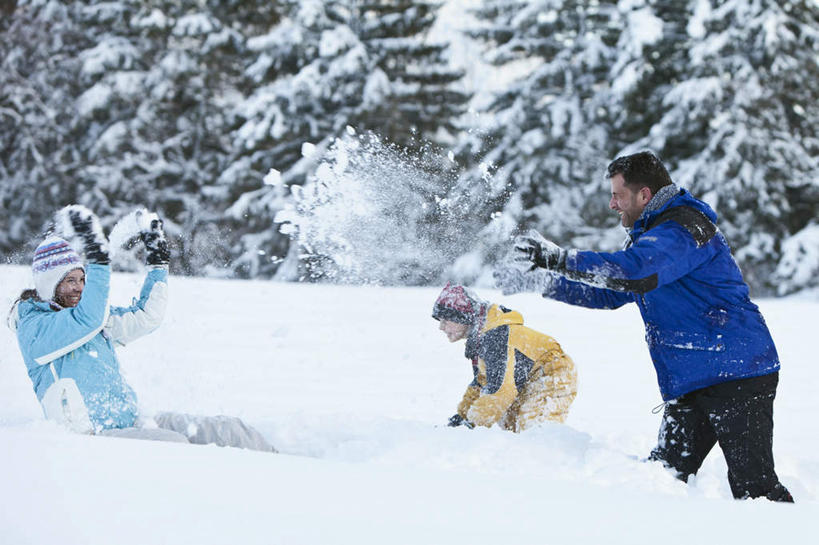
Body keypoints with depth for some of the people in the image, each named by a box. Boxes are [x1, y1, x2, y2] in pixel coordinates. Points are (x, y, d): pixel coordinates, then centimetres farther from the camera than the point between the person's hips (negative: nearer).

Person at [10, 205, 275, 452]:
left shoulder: (98, 316, 19)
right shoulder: (33, 327, -5)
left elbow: (144, 317, 27)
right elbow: (87, 320, -22)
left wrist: (158, 264, 23)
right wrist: (98, 260, -28)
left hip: (132, 424, 8)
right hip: (94, 436, -8)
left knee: (225, 428, -8)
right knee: (172, 445, -35)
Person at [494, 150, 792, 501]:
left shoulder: (684, 228, -14)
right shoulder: (650, 234, 20)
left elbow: (634, 272, -30)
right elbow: (609, 293, 29)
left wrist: (558, 259, -27)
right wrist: (540, 282, 22)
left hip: (738, 377, -10)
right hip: (689, 384, 10)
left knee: (753, 486, -11)